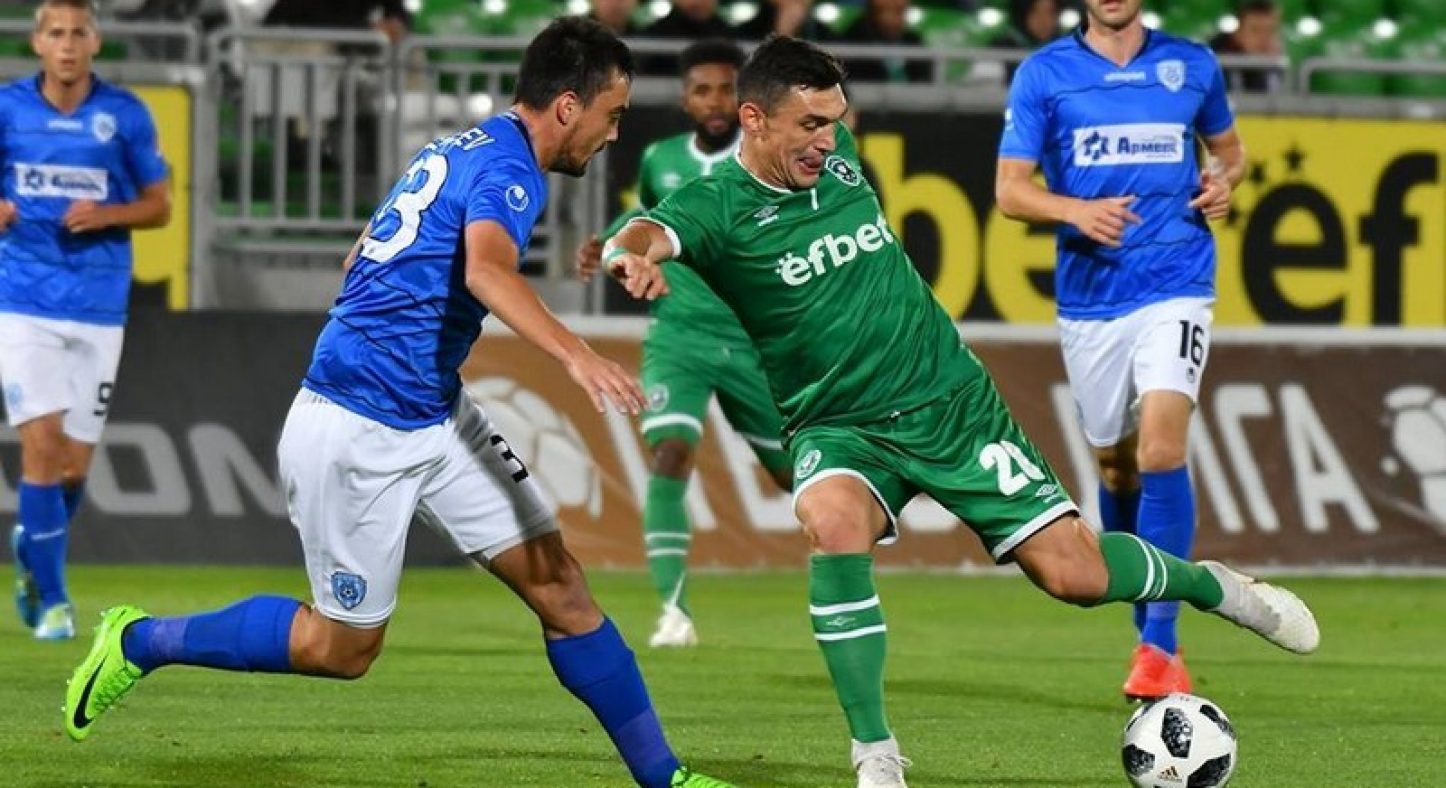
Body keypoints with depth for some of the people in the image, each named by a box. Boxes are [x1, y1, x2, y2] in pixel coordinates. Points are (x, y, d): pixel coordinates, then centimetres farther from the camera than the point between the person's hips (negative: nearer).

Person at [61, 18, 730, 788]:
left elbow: (359, 262, 24)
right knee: (342, 646, 3)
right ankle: (139, 643, 18)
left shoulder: (461, 148, 12)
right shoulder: (508, 168, -17)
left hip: (435, 418, 10)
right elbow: (488, 269, -39)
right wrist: (573, 353, -53)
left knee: (558, 584, 2)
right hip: (361, 432, -10)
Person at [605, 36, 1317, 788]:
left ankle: (1209, 585, 31)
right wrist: (632, 254, -60)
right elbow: (649, 234, -38)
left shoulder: (836, 155, -2)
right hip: (841, 429, -3)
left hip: (951, 403, 3)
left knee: (1071, 572, -3)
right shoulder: (717, 205, -16)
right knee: (831, 522, -36)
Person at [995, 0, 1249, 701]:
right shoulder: (1044, 74, 3)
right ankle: (1149, 629, 28)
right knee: (1116, 466, 9)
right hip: (1088, 296, 1)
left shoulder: (1192, 65, 7)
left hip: (1175, 290, -1)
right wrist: (1078, 210, -19)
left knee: (1161, 449, -19)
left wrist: (1223, 182, 0)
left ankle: (1160, 646, -18)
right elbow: (1010, 190, 0)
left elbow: (1228, 147, 24)